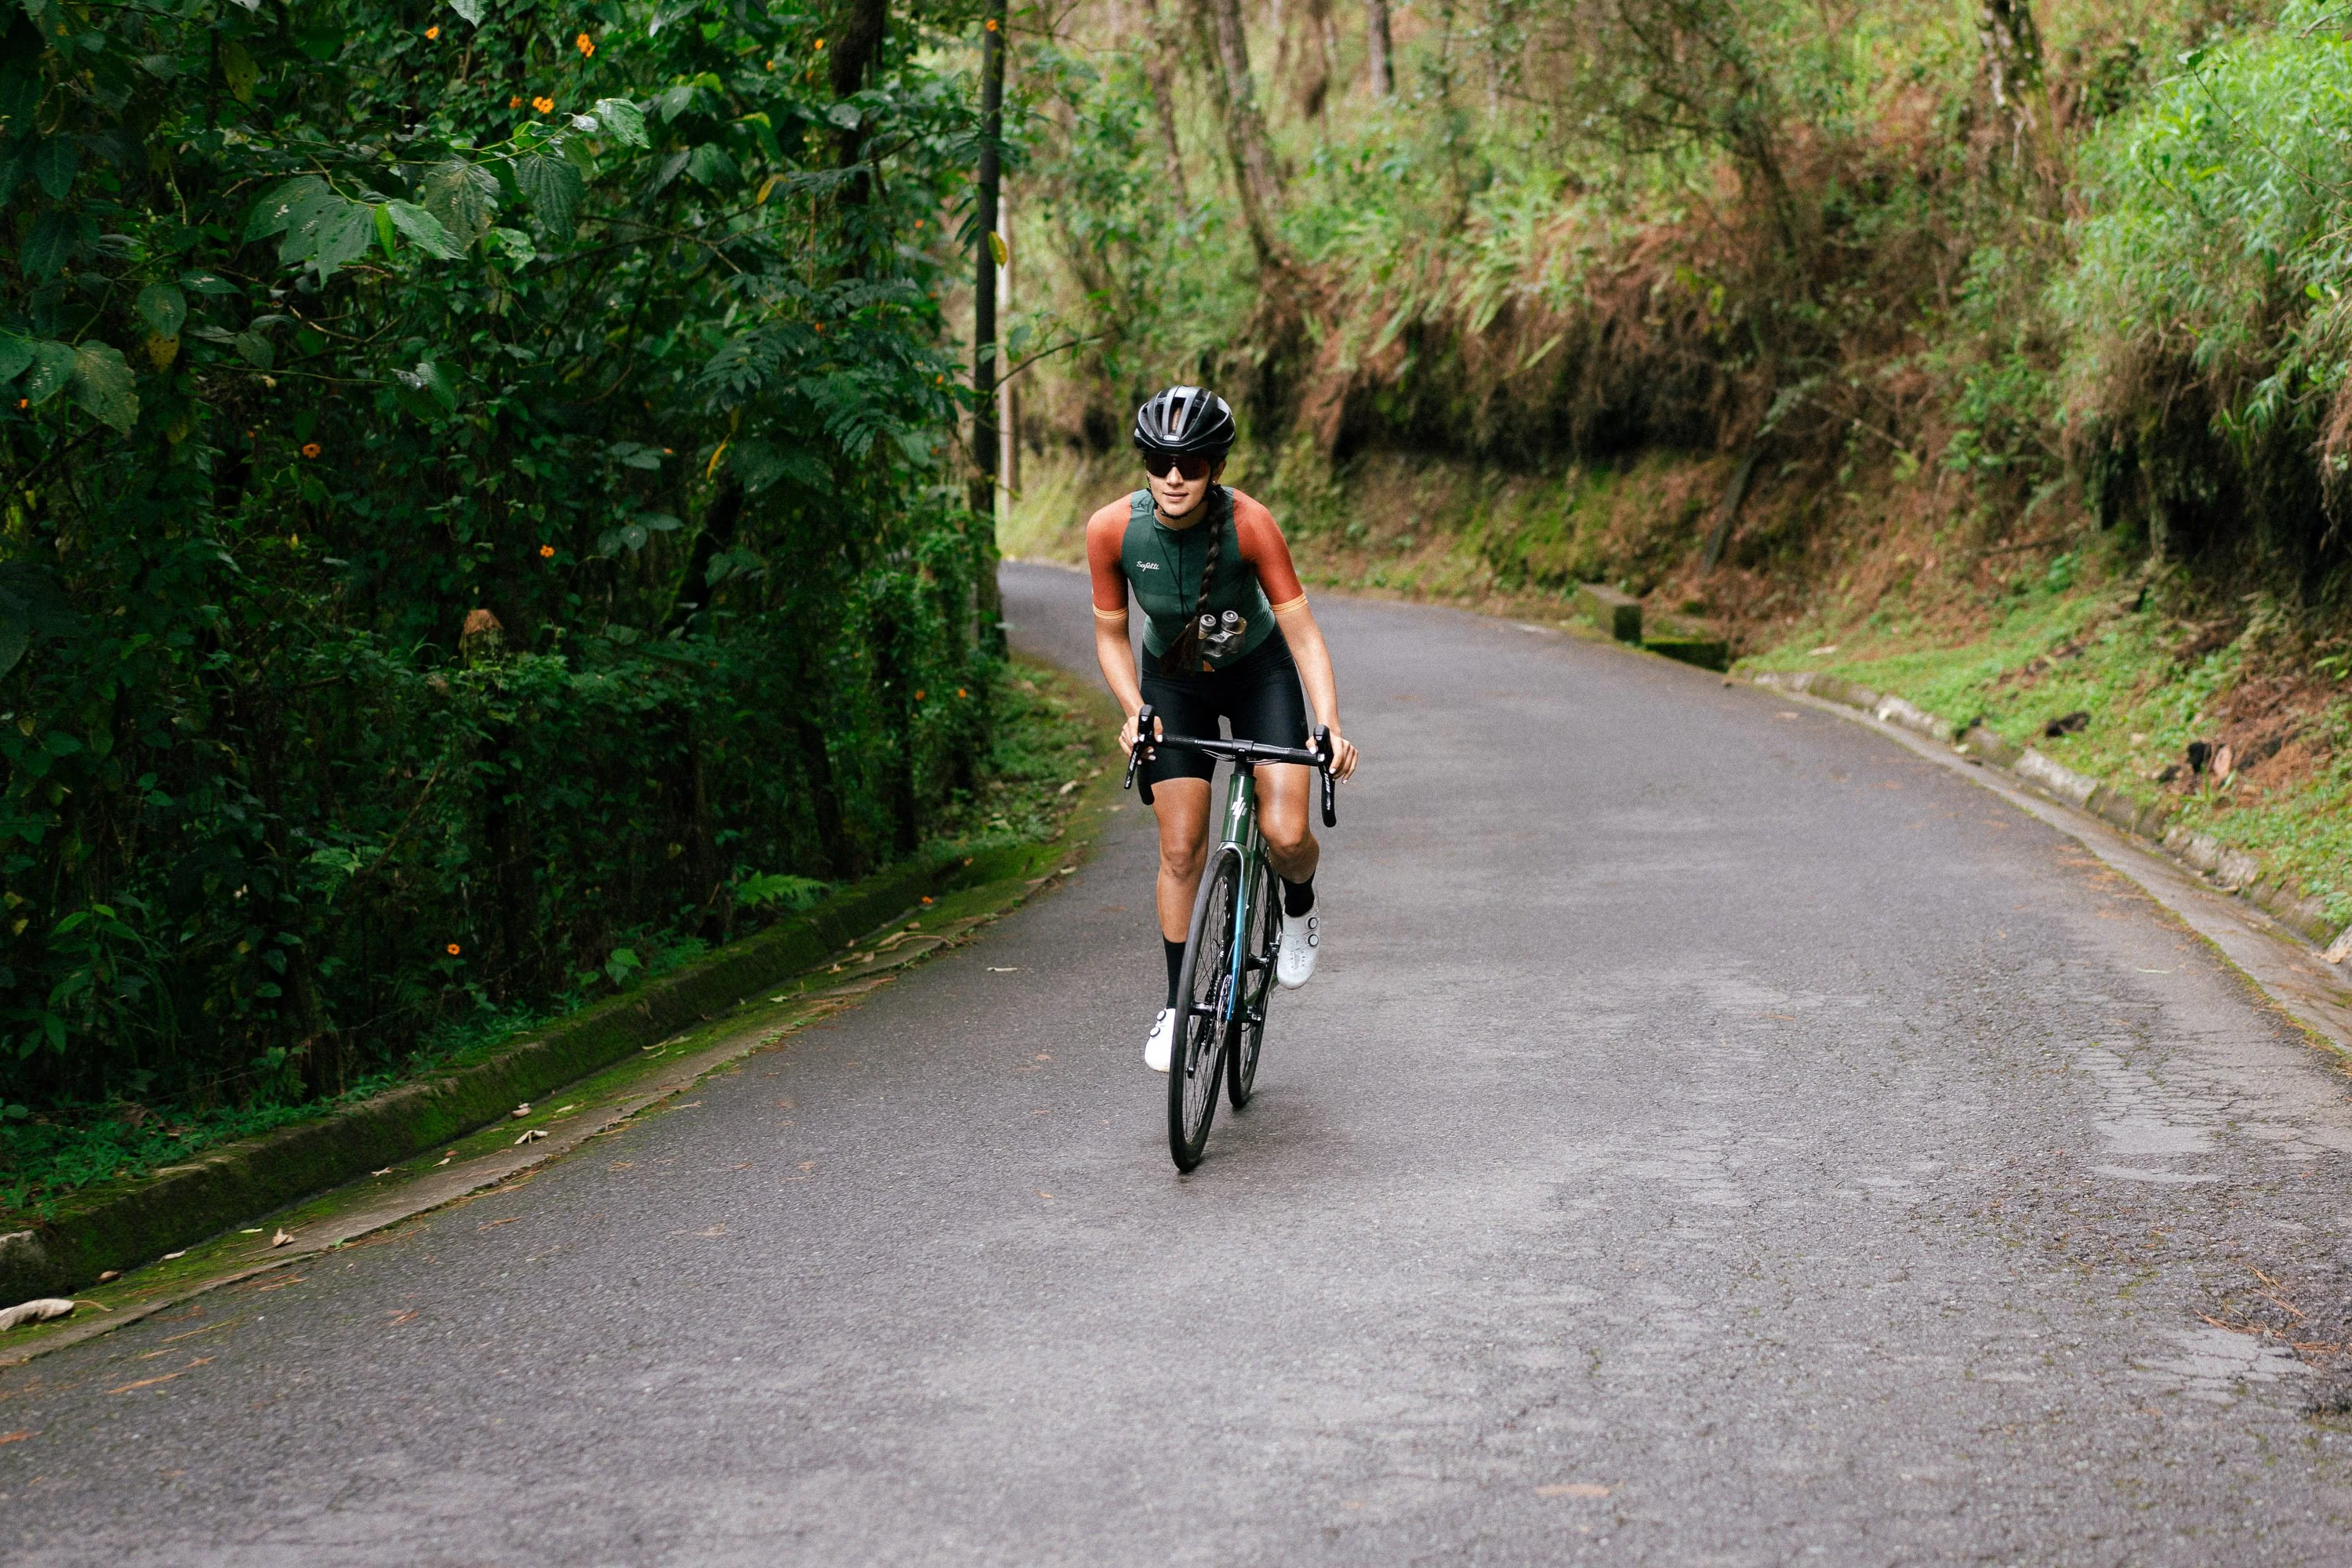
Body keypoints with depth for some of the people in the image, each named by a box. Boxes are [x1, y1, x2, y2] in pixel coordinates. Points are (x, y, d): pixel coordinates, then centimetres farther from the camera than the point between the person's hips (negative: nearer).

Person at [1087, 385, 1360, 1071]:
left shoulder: (1249, 523, -30)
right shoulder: (1112, 528, -24)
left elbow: (1301, 628, -26)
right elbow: (1110, 635, -11)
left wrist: (1331, 726, -37)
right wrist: (1135, 714, -26)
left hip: (1259, 671, -1)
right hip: (1174, 683, 1)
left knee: (1285, 835, -15)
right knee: (1181, 851, -3)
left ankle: (1300, 908, 20)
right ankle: (1176, 1006, 11)